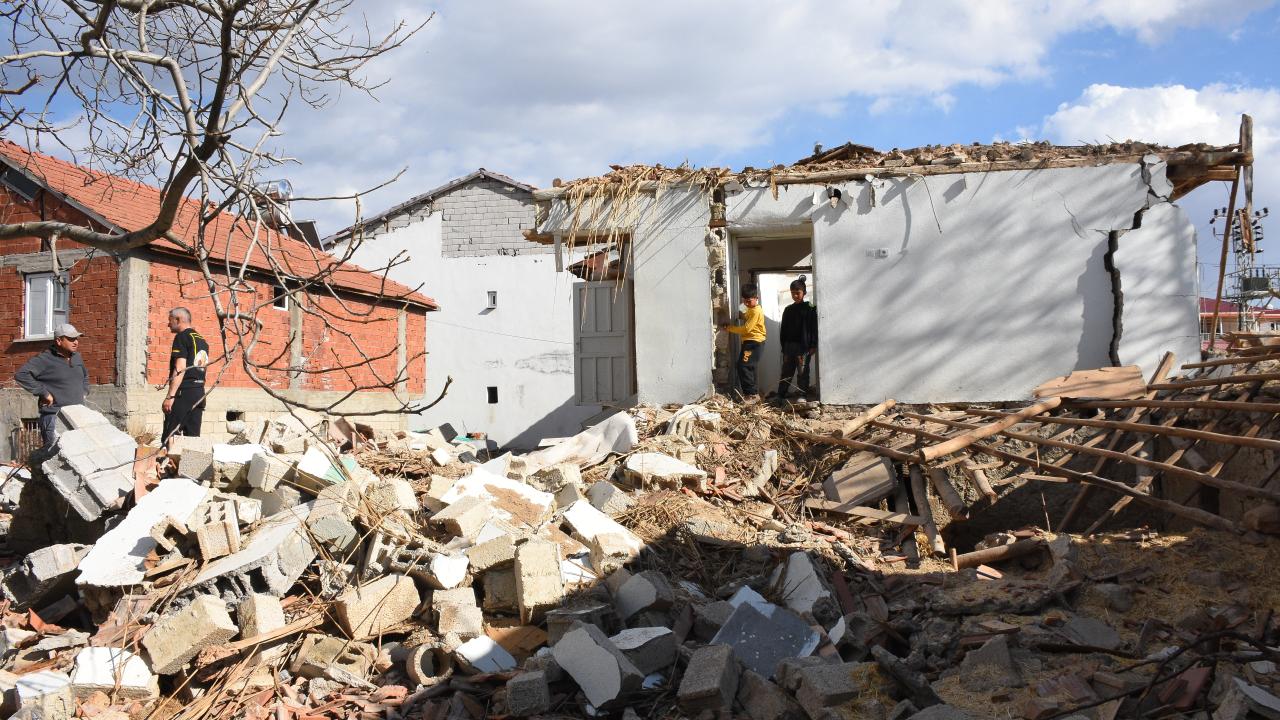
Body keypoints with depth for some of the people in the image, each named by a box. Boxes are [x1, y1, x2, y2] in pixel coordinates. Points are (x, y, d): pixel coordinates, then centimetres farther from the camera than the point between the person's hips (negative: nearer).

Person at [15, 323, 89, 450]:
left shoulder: (77, 357, 13)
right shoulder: (45, 360, -10)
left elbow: (85, 375, 32)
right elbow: (21, 374, -21)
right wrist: (44, 393, -19)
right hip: (55, 417, -7)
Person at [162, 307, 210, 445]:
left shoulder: (182, 337, -6)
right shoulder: (202, 340, 18)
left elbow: (180, 369, -15)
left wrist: (170, 396, -18)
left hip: (183, 392, -8)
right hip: (199, 392, 8)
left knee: (169, 437, -7)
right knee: (193, 436, 7)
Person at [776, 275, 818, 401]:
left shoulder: (810, 308, 0)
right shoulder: (788, 310, 13)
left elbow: (814, 328, -4)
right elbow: (783, 330, 13)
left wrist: (813, 346, -10)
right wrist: (784, 347, 7)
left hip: (804, 346, -4)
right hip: (789, 346, 4)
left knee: (803, 372, -2)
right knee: (786, 372, 5)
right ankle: (780, 396, 8)